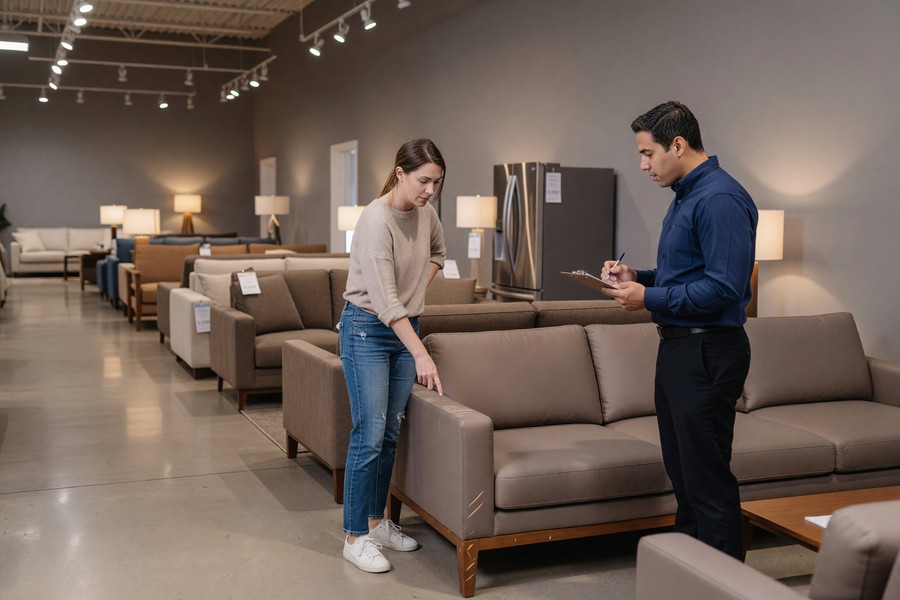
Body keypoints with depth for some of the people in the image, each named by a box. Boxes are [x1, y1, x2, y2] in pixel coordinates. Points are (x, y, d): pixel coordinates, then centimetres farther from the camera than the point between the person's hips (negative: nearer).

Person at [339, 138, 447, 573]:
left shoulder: (426, 213, 1)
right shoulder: (377, 219, -22)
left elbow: (436, 255, 24)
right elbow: (384, 300, -27)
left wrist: (419, 289, 7)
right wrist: (421, 355, -31)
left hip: (406, 327, 7)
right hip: (369, 330, -7)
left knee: (391, 434, 11)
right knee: (369, 435, -6)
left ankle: (376, 522, 24)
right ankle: (355, 537, 4)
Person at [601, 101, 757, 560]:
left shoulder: (720, 199, -17)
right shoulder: (686, 196, 16)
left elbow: (724, 287, -24)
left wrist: (649, 298, -17)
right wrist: (637, 277, 8)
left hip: (708, 353, -10)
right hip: (678, 347, 11)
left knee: (707, 477, -2)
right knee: (682, 470, 18)